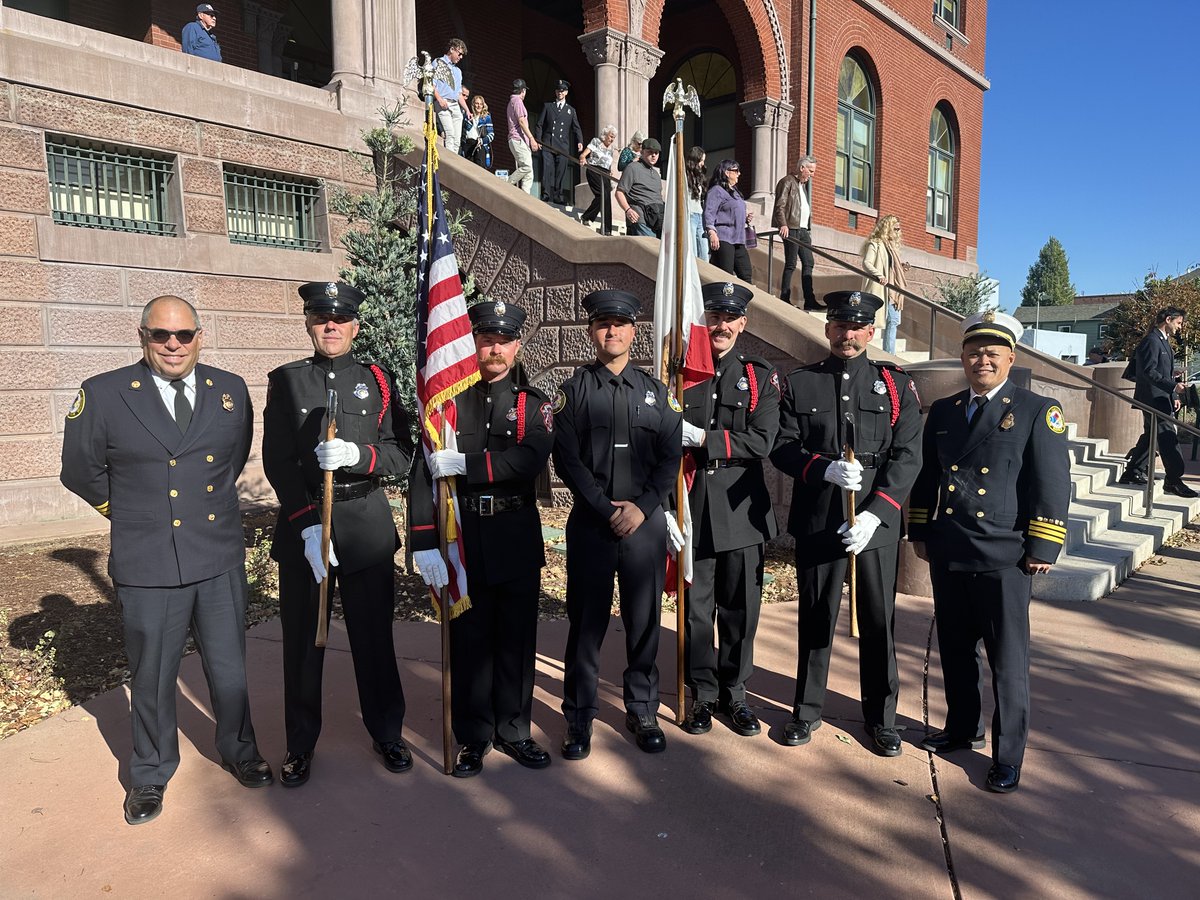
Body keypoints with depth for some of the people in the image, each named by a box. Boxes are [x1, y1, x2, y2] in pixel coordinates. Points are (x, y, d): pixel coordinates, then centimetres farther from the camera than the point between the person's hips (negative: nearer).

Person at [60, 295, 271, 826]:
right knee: (152, 677, 12)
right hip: (147, 565, -2)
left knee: (229, 667, 14)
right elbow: (80, 471, 7)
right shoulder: (103, 395, -5)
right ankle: (150, 775, 35)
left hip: (220, 560, 2)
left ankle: (239, 751, 37)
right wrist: (130, 510, 10)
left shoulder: (230, 391, 3)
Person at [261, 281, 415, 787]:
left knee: (373, 634, 9)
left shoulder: (378, 380, 6)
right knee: (302, 640, 8)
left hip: (367, 524, 0)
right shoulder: (285, 381, 5)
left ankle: (387, 734, 26)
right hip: (301, 523, 0)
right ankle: (301, 746, 25)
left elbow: (402, 454, 0)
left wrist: (358, 455, -21)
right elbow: (277, 462, -3)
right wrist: (307, 524, -13)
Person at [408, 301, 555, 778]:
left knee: (517, 636, 10)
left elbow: (529, 461, -16)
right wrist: (425, 542, -12)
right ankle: (474, 736, 23)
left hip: (517, 537, 1)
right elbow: (424, 472, -5)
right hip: (461, 537, 0)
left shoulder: (533, 403, 3)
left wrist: (464, 464, -22)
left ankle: (513, 730, 27)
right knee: (469, 637, 8)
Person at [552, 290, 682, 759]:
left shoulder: (656, 392, 9)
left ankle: (643, 711, 26)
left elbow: (670, 457, 3)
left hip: (646, 522, 2)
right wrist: (608, 509, -12)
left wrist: (641, 507, -10)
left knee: (644, 621, 10)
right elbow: (567, 459, -4)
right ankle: (579, 718, 19)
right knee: (586, 623, 4)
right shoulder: (574, 390, 3)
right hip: (590, 523, -2)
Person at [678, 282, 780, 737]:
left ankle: (734, 692, 26)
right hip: (692, 506, 0)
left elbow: (762, 441, -9)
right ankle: (703, 694, 23)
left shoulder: (760, 376, 4)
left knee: (740, 606, 9)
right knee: (696, 606, 7)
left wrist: (705, 439, -16)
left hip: (741, 506, 0)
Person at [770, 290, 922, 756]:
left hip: (877, 523, 0)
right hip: (817, 522, 0)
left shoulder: (896, 385, 4)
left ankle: (881, 716, 27)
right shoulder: (799, 383, 5)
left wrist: (875, 514, -15)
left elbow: (907, 456, -3)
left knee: (879, 621, 9)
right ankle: (807, 710, 27)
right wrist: (825, 469, -18)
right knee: (816, 618, 11)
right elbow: (782, 448, 0)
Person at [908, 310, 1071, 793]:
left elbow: (1053, 486, -6)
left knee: (1008, 661, 4)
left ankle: (1008, 755, 18)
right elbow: (926, 477, 15)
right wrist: (920, 532, 12)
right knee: (954, 650, 16)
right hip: (948, 555, 5)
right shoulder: (943, 411, 11)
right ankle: (963, 727, 35)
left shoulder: (1038, 411, -3)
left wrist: (1041, 549, -10)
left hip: (1004, 558, -4)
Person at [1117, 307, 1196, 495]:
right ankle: (1174, 480, -6)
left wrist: (1174, 396, 16)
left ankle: (1133, 473, 20)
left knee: (1151, 436, 14)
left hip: (1161, 398, 11)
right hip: (1153, 398, -11)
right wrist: (1173, 386, -26)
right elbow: (1149, 372, -21)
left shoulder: (1163, 341, 18)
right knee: (1168, 438, -9)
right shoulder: (1152, 340, -14)